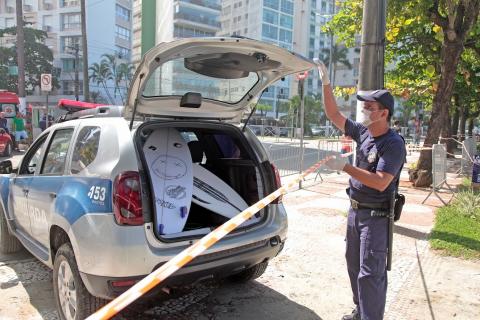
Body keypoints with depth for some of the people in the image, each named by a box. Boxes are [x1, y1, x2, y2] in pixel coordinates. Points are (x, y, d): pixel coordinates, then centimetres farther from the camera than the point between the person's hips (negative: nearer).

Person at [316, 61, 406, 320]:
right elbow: (334, 115, 6)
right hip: (355, 210, 8)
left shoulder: (394, 144, -18)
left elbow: (380, 182, -27)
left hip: (376, 215, -8)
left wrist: (345, 167, -27)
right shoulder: (362, 132, 2)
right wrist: (326, 83, -2)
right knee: (354, 265, 18)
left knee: (370, 273, -4)